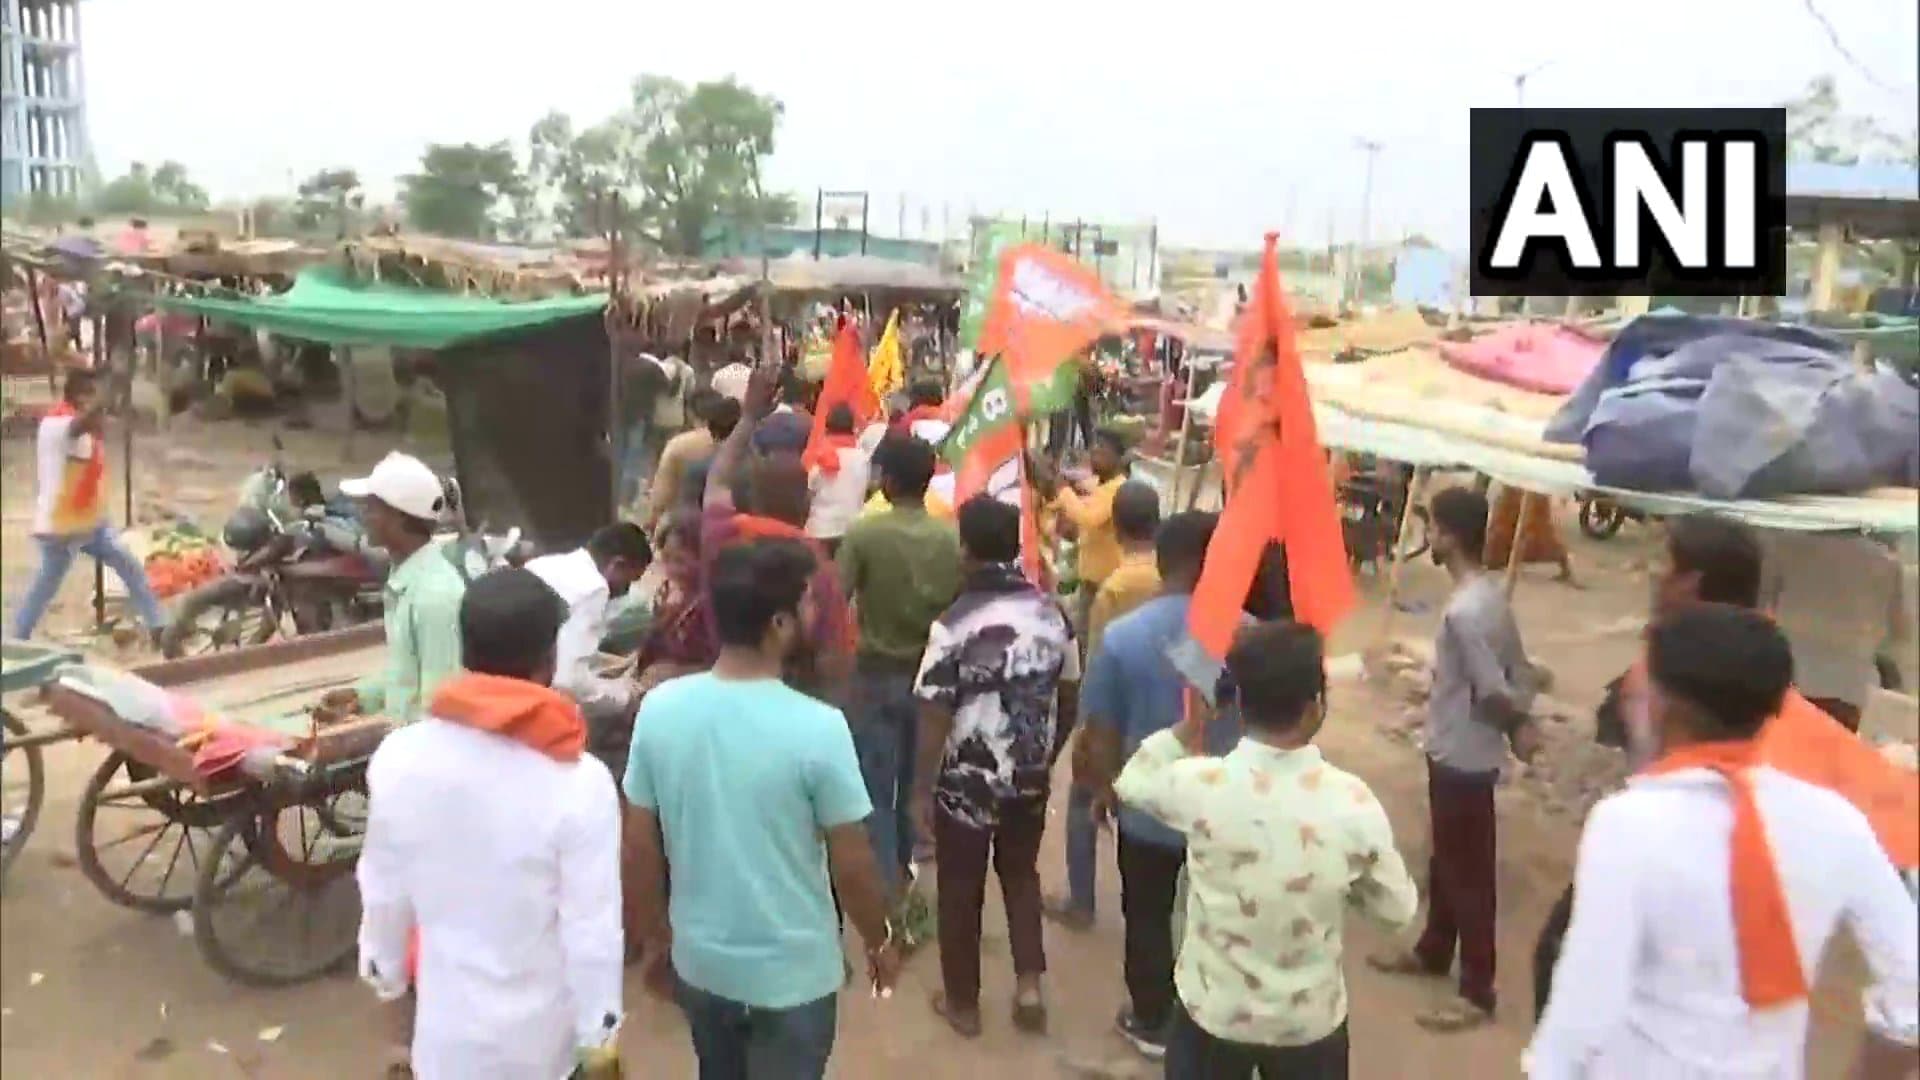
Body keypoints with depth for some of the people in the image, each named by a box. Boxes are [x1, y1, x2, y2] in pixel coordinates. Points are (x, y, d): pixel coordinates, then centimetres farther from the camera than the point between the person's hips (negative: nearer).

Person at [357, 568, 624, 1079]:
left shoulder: (398, 757, -14)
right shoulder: (579, 783, -25)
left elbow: (384, 888, -1)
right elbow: (593, 928, -18)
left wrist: (385, 971, 16)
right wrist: (601, 1033, -4)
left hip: (448, 1022, 3)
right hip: (540, 1032, -3)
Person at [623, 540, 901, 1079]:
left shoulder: (658, 708, -13)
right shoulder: (818, 727, -24)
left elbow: (640, 847, -3)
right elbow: (851, 866, -15)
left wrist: (653, 939, 13)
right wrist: (879, 943, 4)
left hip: (699, 960, 4)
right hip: (793, 971, -4)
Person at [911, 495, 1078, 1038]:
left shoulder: (954, 624, -19)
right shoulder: (1052, 612, -5)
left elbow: (935, 718, -16)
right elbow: (1069, 695, 5)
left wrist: (921, 791, -6)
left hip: (967, 782, -4)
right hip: (1031, 775, 4)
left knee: (961, 890, 13)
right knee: (1021, 873, 25)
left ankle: (962, 1002, 27)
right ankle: (1028, 984, 19)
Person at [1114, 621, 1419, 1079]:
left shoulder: (1200, 786, -24)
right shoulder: (1353, 802, -22)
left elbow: (1131, 782, 0)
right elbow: (1398, 910, -6)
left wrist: (1190, 725, 2)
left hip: (1213, 1013, 0)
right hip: (1311, 1020, 1)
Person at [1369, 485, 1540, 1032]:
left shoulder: (1464, 611, -27)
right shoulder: (1492, 593, 4)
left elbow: (1493, 690, -24)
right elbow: (1518, 669, 8)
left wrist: (1518, 723, -6)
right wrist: (1520, 722, 5)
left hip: (1463, 757, -10)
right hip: (1456, 751, 10)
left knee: (1468, 872, 4)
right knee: (1445, 859, 24)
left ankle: (1477, 992, 17)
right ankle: (1433, 951, 42)